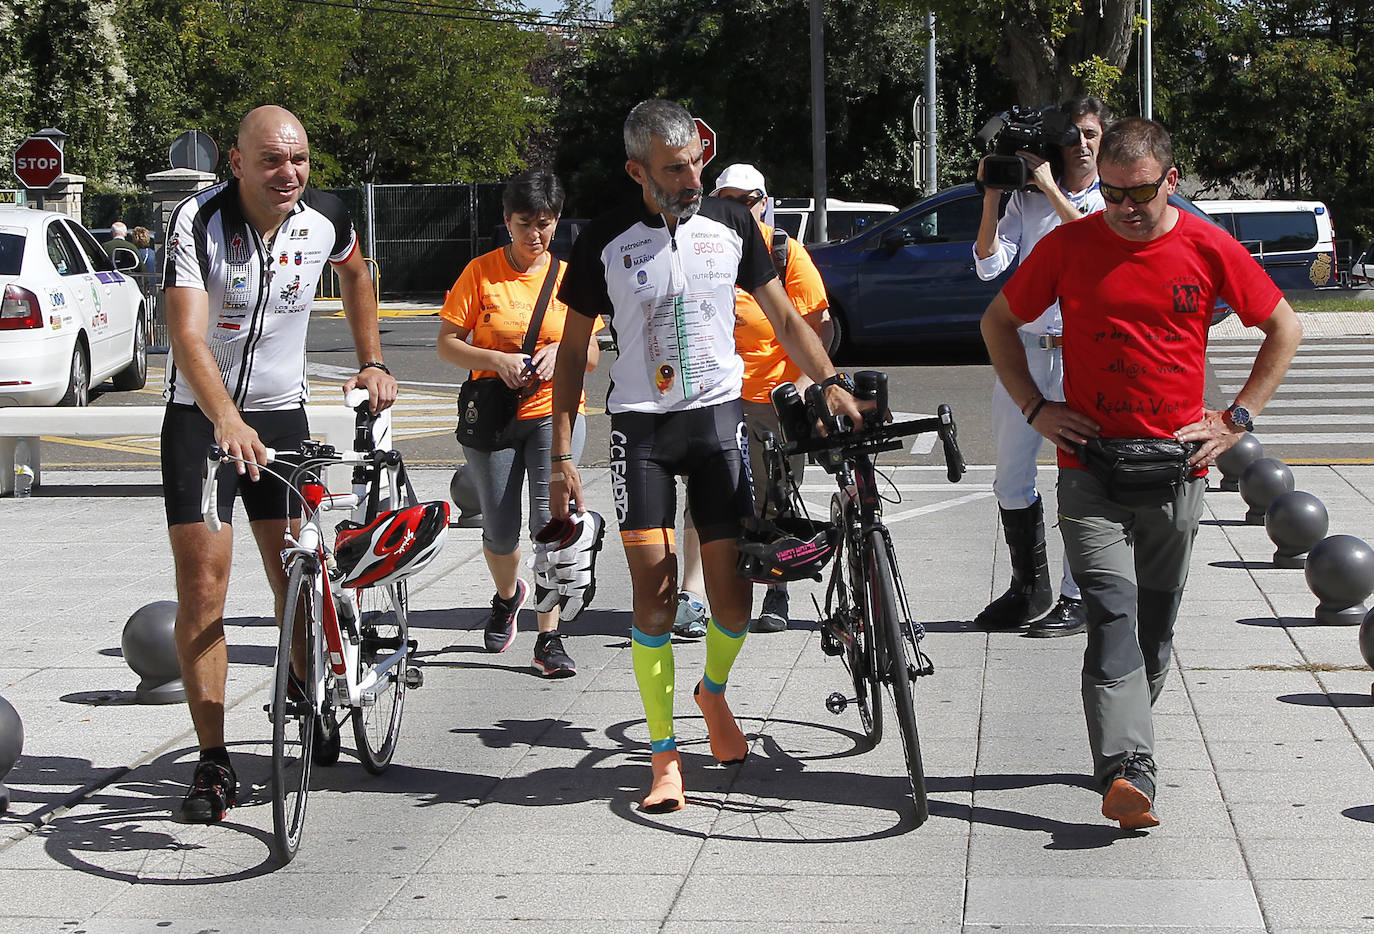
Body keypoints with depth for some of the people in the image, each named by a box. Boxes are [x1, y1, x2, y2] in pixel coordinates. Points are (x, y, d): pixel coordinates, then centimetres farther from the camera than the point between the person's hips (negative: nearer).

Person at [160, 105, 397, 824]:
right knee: (201, 589, -8)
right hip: (201, 419, -3)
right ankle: (213, 765, -3)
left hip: (282, 414, 3)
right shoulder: (196, 221, -19)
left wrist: (372, 362, 17)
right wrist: (227, 421, -45)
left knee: (297, 581, 3)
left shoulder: (324, 218, -6)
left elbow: (354, 274, 19)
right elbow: (188, 334, -30)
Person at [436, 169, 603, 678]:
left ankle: (549, 638, -7)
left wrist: (560, 351, -14)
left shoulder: (569, 277, 4)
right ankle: (508, 596, 39)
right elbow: (447, 345, -4)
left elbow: (592, 355, 7)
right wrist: (497, 360, -20)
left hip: (555, 411, 0)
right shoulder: (481, 272, -2)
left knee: (552, 519, -14)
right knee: (500, 531, 5)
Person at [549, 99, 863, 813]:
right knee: (653, 587, -8)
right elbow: (573, 350, 5)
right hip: (640, 423, -1)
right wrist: (561, 454, -1)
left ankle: (714, 691, 31)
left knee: (732, 595, -3)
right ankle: (665, 758, 2)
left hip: (718, 414, 1)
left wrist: (831, 381, -4)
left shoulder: (730, 224, 4)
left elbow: (784, 318, 11)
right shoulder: (604, 241, -1)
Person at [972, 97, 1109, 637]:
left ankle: (1077, 598, 6)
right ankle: (1029, 589, 22)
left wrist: (1051, 188, -16)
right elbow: (989, 265, 0)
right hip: (1024, 349, 4)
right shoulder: (1026, 199, 10)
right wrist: (991, 194, -7)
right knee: (1011, 480, 8)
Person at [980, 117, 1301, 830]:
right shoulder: (1069, 245, -1)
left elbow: (1284, 328, 11)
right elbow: (998, 321, 12)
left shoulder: (1209, 249, 0)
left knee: (1155, 625, 10)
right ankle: (1129, 772, -25)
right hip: (1089, 466, -2)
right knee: (1112, 617, -15)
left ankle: (1121, 747, 27)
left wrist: (1237, 418, 3)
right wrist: (1035, 408, 2)